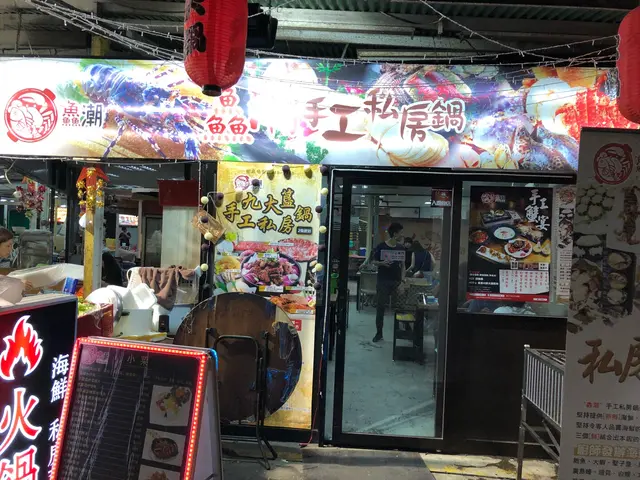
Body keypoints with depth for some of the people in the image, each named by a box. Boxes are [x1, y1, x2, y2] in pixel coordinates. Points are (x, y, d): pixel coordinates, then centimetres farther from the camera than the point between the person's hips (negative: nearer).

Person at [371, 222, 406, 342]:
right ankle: (379, 333, 9)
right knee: (380, 307, 1)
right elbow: (374, 262, 2)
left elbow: (403, 265, 9)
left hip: (396, 281, 3)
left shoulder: (401, 248, 5)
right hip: (383, 281, -2)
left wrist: (402, 280, -2)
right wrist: (382, 263, -19)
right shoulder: (381, 247, -5)